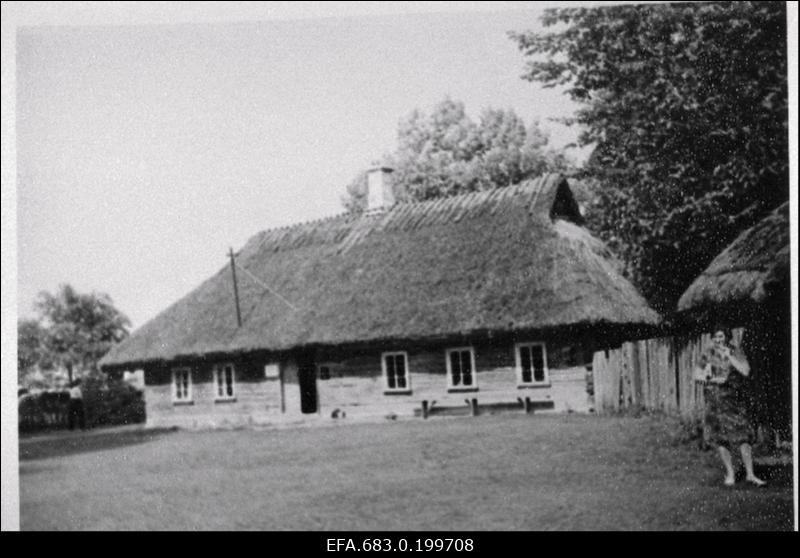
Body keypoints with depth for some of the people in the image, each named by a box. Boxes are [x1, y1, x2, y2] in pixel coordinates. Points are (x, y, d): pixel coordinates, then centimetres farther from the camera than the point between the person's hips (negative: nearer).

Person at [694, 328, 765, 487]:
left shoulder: (735, 353, 3)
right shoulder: (708, 356, 5)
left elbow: (745, 371, -12)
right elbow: (697, 375, 5)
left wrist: (729, 356, -14)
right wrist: (712, 379, -12)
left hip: (736, 399, -1)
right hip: (715, 400, 1)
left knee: (743, 435, -5)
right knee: (720, 438, 1)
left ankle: (750, 474, 4)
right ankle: (730, 474, 13)